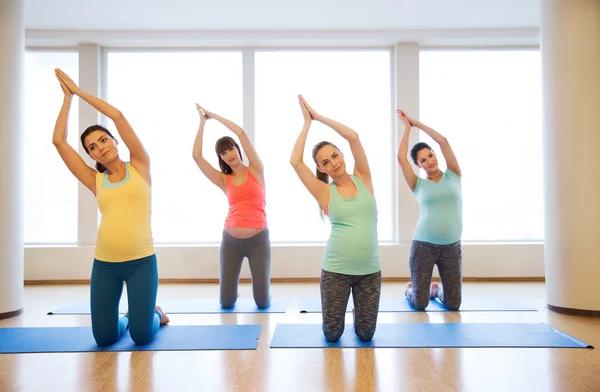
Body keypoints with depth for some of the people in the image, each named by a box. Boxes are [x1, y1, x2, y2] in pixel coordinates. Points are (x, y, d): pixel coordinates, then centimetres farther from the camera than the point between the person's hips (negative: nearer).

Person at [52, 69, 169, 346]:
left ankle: (155, 314, 31)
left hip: (141, 262, -3)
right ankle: (126, 318, 36)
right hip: (104, 264, 3)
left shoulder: (140, 167, 3)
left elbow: (118, 116, -5)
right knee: (104, 338, 4)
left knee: (143, 337, -2)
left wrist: (79, 90, 4)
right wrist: (67, 97, 9)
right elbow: (58, 140, 4)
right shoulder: (95, 181, 7)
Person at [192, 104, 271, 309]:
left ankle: (260, 288, 34)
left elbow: (241, 133, -7)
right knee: (226, 303, 4)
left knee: (263, 302, 1)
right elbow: (196, 156, -2)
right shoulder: (223, 180, 6)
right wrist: (203, 122, 5)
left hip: (258, 240, -2)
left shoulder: (255, 170, 2)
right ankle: (233, 290, 38)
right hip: (231, 241, 2)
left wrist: (214, 115, 2)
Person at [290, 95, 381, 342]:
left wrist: (318, 116, -3)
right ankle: (340, 310, 39)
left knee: (366, 334, 9)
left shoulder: (363, 179, 2)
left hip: (369, 270, 1)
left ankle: (356, 311, 42)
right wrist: (307, 122, -5)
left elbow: (353, 137, -8)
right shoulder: (326, 192, -3)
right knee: (332, 335, 6)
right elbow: (295, 162, -14)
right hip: (335, 270, -1)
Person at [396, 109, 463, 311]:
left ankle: (436, 289, 37)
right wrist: (407, 126, 3)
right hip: (423, 245, -1)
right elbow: (401, 157, -6)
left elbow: (443, 141, -3)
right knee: (420, 304, -1)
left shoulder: (453, 176, 6)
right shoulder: (419, 185, 4)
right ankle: (410, 288, 34)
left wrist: (416, 122, 3)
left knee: (453, 304, 4)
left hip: (452, 247, 2)